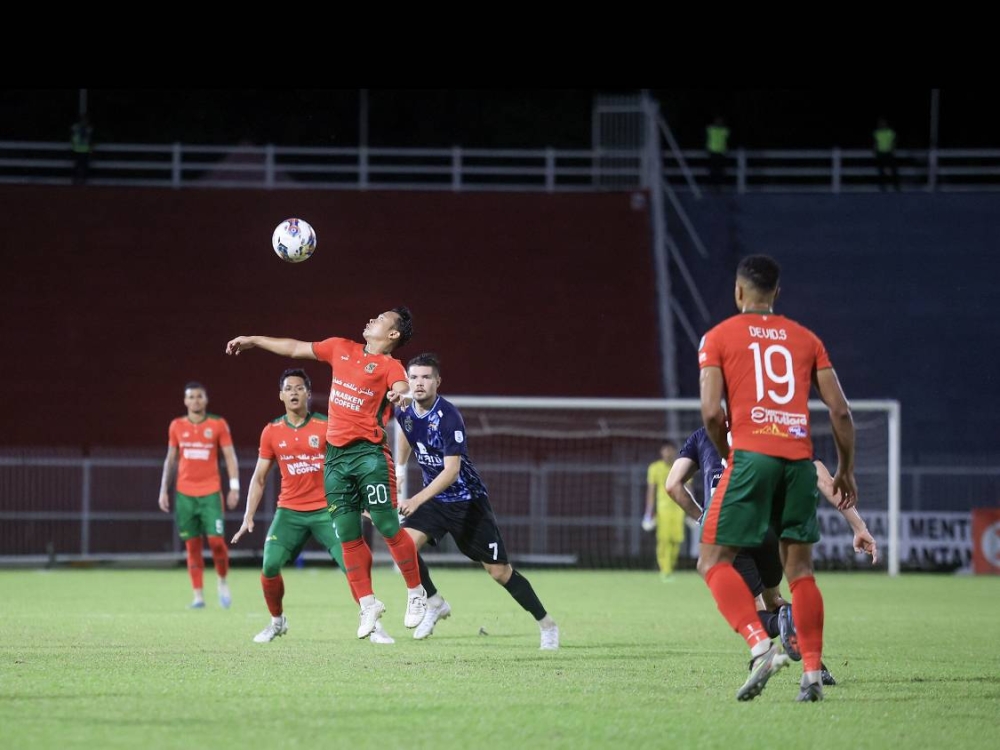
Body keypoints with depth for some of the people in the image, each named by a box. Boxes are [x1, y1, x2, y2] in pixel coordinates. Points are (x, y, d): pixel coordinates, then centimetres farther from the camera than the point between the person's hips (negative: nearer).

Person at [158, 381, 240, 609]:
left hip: (211, 492, -2)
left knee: (216, 540, -11)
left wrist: (234, 487, -8)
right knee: (192, 545, 1)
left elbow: (230, 457, 1)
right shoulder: (176, 426, 8)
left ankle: (222, 582, 13)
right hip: (185, 494, 2)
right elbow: (170, 460, 15)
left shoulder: (218, 424, 1)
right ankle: (198, 595, 3)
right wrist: (164, 490, 11)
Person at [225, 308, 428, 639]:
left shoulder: (389, 365, -2)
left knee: (388, 527, -9)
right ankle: (368, 604, 12)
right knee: (348, 537, 4)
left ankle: (416, 594, 7)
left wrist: (400, 392, -47)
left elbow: (402, 388, -23)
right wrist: (252, 341, 31)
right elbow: (296, 348, 26)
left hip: (369, 453, -6)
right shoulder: (341, 349, 16)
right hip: (336, 456, 6)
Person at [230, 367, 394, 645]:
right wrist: (248, 517, 4)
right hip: (289, 512, 2)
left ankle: (373, 625, 1)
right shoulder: (271, 432, 4)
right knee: (270, 567, -12)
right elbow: (259, 478, 10)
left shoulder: (326, 427, -3)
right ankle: (277, 622, 12)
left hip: (326, 510, -2)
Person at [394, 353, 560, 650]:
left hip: (467, 500, -6)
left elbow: (452, 470, -31)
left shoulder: (448, 417, -26)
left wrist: (417, 500, -40)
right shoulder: (404, 412, -5)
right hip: (433, 498, 6)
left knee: (499, 571, -4)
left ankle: (547, 625, 12)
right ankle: (434, 604, 3)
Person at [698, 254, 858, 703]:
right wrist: (845, 471, 20)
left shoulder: (719, 337, 7)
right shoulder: (805, 338, 17)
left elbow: (711, 412, -4)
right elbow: (839, 410, 11)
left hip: (752, 455, -4)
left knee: (714, 560, 1)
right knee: (800, 569, 10)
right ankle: (812, 674, 3)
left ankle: (760, 645, -21)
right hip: (800, 457, 4)